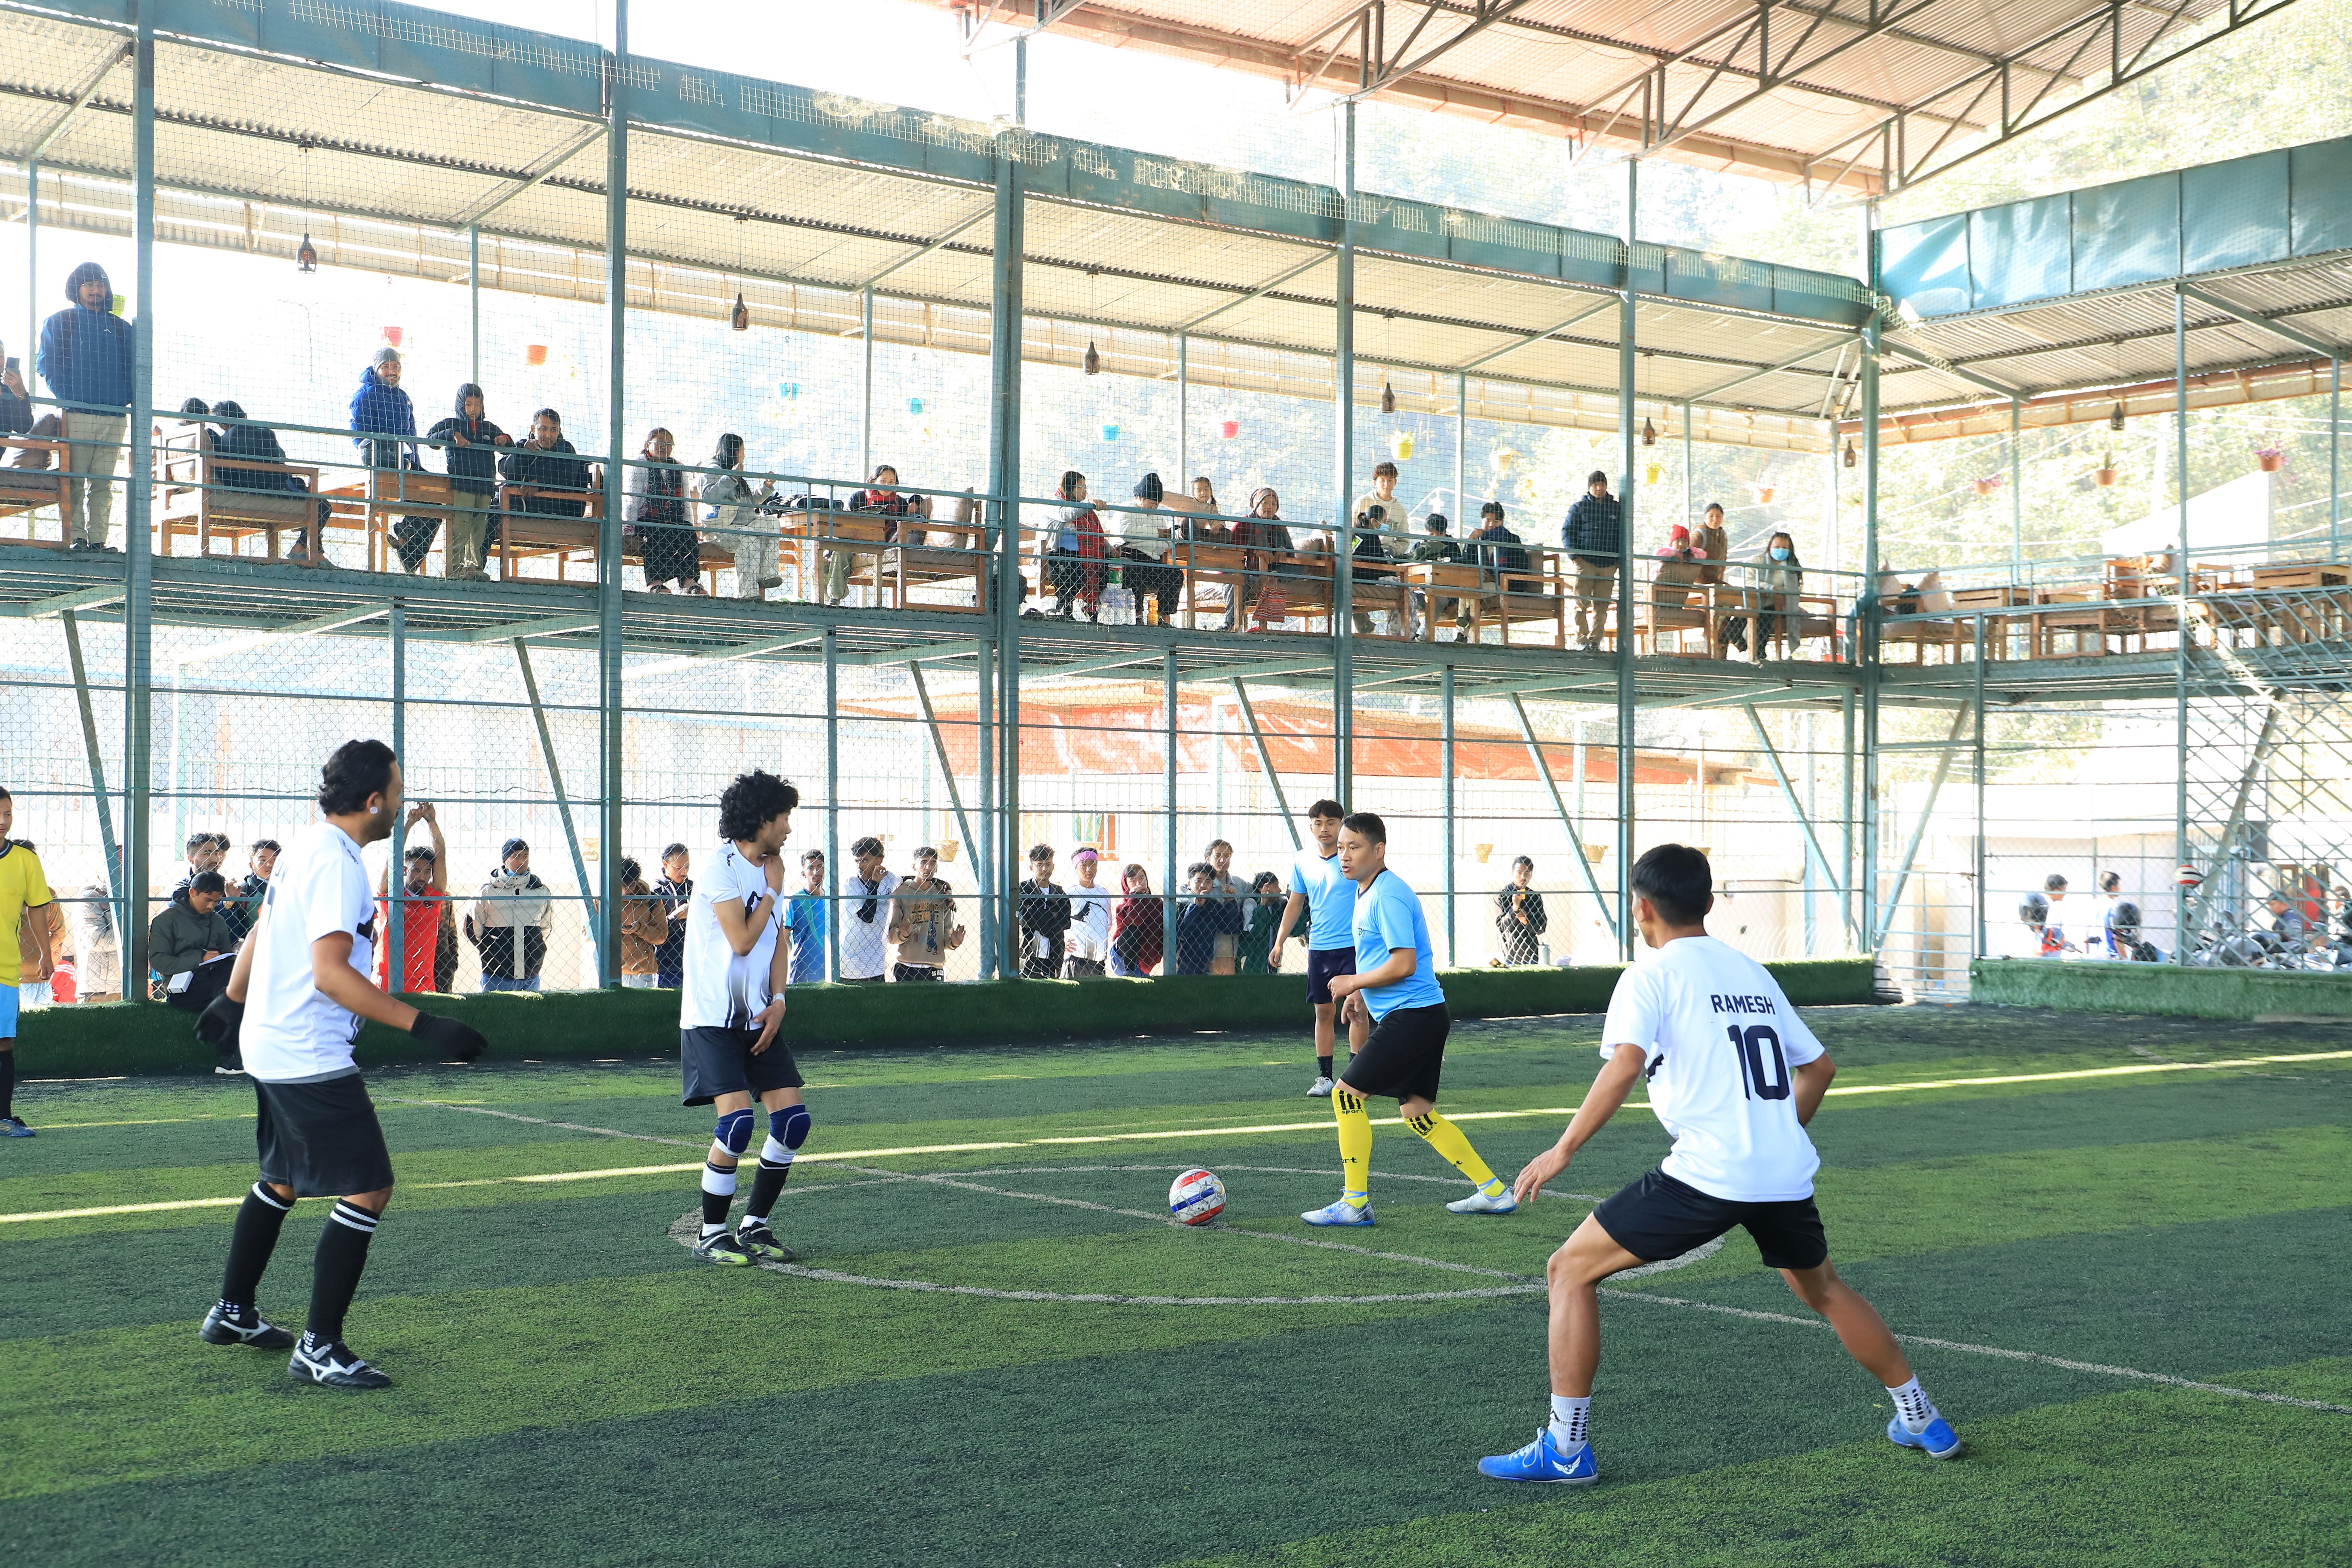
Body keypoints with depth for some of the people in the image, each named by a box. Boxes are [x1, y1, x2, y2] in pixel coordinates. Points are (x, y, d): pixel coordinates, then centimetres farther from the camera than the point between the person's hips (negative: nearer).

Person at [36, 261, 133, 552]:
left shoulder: (121, 328, 19)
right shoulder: (59, 323, 11)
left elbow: (133, 368, 19)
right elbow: (47, 364, 4)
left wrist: (127, 396, 1)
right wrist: (66, 396, -9)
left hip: (115, 417, 3)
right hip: (76, 416, -3)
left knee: (104, 483, 0)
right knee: (73, 481, -7)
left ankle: (97, 538, -1)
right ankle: (75, 537, -8)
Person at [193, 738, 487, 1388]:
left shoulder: (305, 847, 9)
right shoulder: (337, 863, -20)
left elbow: (262, 933, 22)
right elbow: (330, 973, -28)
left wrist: (231, 1001, 37)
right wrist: (424, 1025, -31)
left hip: (271, 1044, 11)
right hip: (309, 1059, -11)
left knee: (282, 1181, 25)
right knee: (367, 1190, -9)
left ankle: (232, 1312, 38)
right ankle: (319, 1348, -5)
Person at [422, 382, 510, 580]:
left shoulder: (489, 428, 22)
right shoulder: (450, 424, 11)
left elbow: (510, 449, 27)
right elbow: (429, 438, -1)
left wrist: (505, 440, 4)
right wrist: (451, 435, -16)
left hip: (486, 487, 5)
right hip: (461, 485, -5)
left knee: (480, 529, 3)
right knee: (459, 527, -12)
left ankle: (474, 566, 7)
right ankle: (452, 568, -11)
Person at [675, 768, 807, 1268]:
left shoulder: (769, 869, 12)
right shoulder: (722, 869, -13)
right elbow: (742, 941, -18)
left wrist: (778, 1000, 0)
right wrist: (773, 890, -7)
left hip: (759, 1019, 8)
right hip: (713, 1019, -8)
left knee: (793, 1118, 0)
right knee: (737, 1120, -17)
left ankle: (755, 1227, 14)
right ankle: (711, 1236, -1)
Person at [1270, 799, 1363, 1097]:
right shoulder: (1302, 861, 7)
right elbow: (1295, 904, 16)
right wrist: (1279, 944, 11)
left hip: (1354, 946, -4)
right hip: (1318, 948, 4)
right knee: (1323, 1013, 7)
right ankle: (1324, 1077, 12)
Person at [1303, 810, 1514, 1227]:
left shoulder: (1388, 895, -16)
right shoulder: (1367, 893, 16)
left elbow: (1403, 964, -22)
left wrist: (1354, 983, -10)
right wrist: (1362, 993, 15)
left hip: (1413, 1016, -10)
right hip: (1419, 1017, 10)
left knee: (1347, 1093, -8)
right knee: (1417, 1112, 14)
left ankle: (1355, 1204, -3)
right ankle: (1493, 1192, 18)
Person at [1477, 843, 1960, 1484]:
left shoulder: (1652, 975, -2)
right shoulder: (1752, 971, 18)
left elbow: (1625, 1066, -18)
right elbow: (1817, 1066, 23)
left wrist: (1563, 1150, -15)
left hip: (1707, 1173, -7)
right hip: (1787, 1172, 7)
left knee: (1571, 1269, 3)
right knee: (1822, 1288, 32)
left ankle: (1565, 1449, 0)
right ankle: (1922, 1420, 39)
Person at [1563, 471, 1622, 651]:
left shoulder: (1617, 509, 16)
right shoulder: (1580, 508, 8)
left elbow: (1623, 535, 22)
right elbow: (1567, 532, 7)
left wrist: (1619, 558, 9)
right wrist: (1574, 554, -6)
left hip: (1608, 564, 2)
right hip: (1586, 562, -2)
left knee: (1602, 605, 1)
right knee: (1583, 603, -9)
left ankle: (1595, 639, 6)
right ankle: (1582, 640, -6)